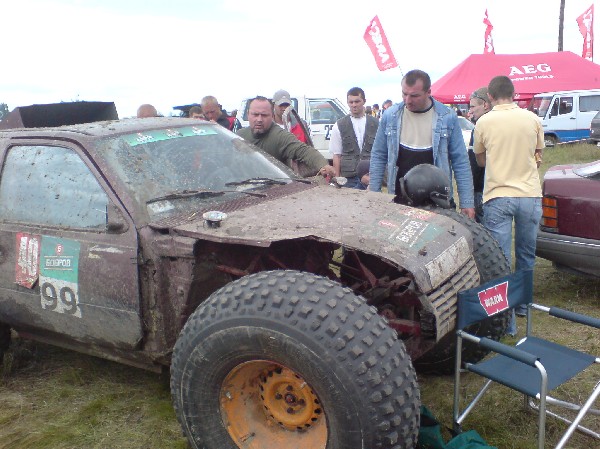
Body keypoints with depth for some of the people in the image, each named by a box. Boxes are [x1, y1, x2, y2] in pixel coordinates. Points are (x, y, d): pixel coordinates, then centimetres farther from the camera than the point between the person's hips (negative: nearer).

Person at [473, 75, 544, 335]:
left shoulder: (484, 123, -4)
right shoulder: (532, 119, 2)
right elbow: (538, 158, 12)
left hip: (497, 197, -2)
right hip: (530, 195, 3)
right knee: (526, 256, 18)